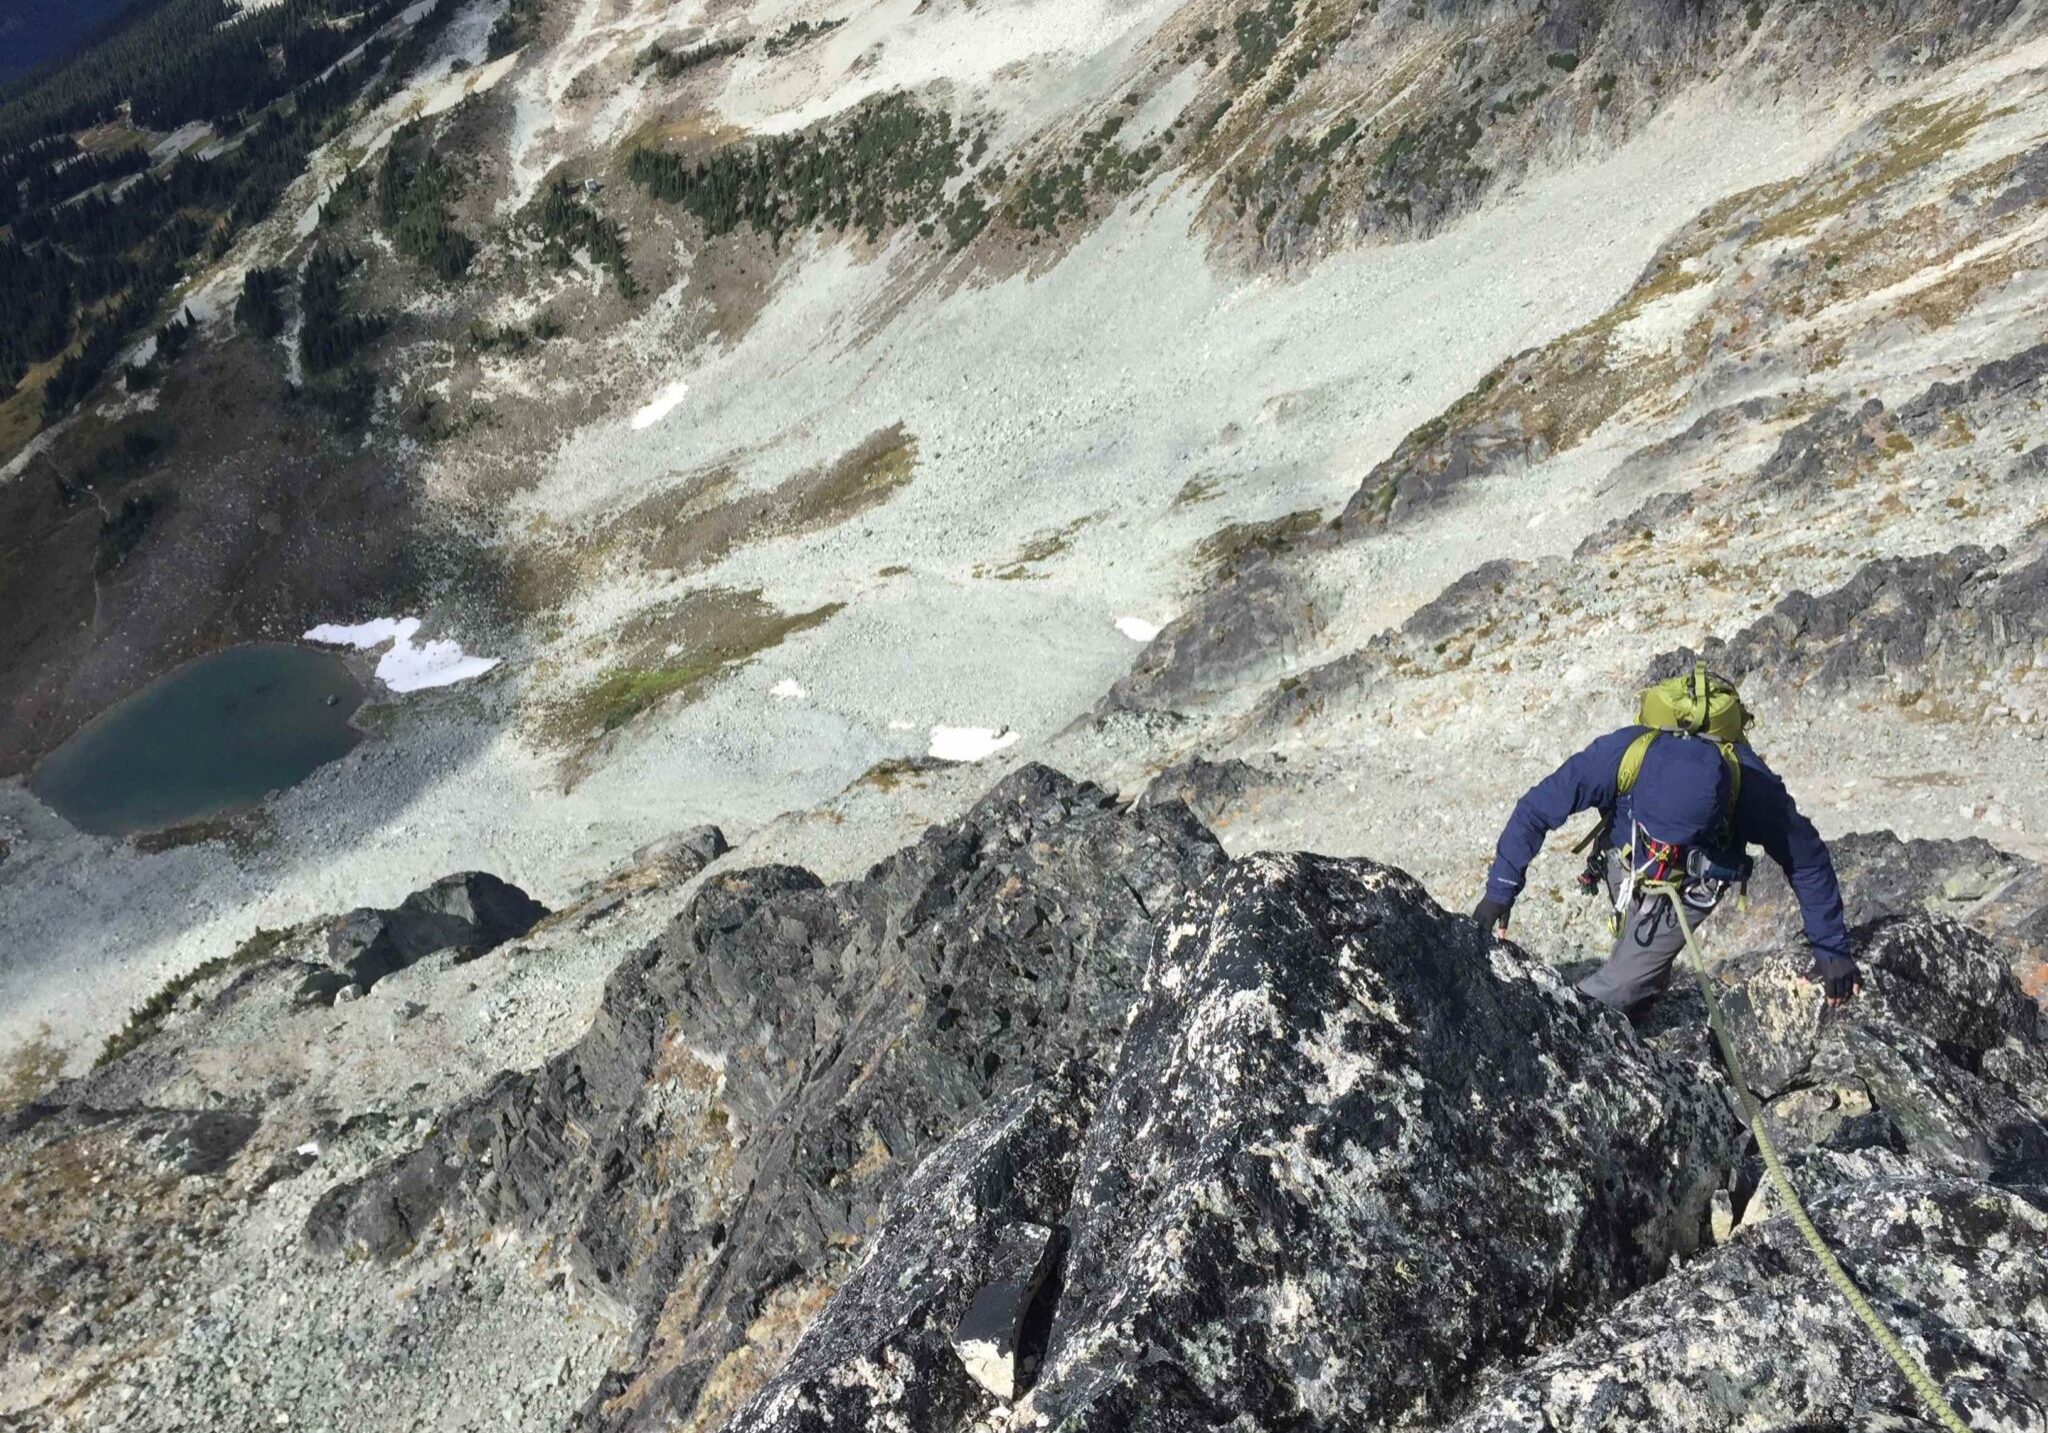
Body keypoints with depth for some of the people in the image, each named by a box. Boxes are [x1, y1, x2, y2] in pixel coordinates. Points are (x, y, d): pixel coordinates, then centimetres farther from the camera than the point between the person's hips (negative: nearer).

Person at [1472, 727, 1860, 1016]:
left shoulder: (1752, 789, -40)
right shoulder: (1618, 756, -40)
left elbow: (1808, 861, -21)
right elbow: (1534, 812, -25)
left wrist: (1832, 949, -13)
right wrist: (1499, 891, -26)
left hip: (1693, 885, -1)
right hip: (1627, 864, 2)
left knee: (1624, 984, -9)